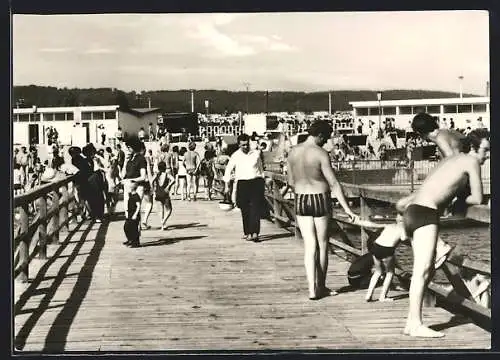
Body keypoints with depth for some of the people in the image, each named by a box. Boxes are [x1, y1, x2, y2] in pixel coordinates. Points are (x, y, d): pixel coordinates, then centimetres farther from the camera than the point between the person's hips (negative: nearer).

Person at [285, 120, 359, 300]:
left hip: (301, 201, 4)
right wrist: (347, 209, -11)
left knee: (309, 246, 7)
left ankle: (312, 289, 0)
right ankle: (321, 286, 23)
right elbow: (334, 184, -14)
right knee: (322, 245, 11)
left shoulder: (293, 152, 2)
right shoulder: (321, 154, -14)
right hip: (320, 200, -4)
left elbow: (291, 182, 10)